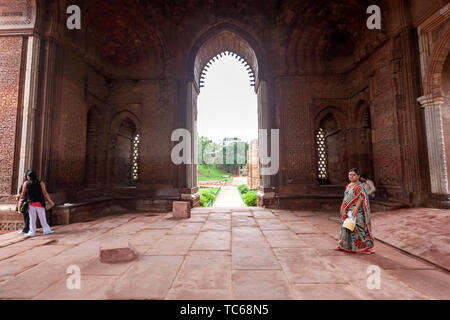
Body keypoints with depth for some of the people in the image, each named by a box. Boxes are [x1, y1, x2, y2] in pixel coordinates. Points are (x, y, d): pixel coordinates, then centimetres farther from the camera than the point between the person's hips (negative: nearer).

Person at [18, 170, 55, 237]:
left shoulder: (25, 183, 0)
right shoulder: (41, 183, -3)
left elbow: (23, 194, 5)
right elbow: (45, 193, -4)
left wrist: (20, 200, 21)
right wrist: (51, 201, 0)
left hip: (30, 203, 1)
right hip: (39, 203, -1)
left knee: (32, 218, 9)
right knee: (42, 217, 6)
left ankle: (32, 232, 13)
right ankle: (46, 230, 10)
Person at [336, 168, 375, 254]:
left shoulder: (359, 186, -11)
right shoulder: (348, 186, 13)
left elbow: (360, 199, -19)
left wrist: (355, 210, -27)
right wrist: (342, 208, 17)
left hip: (355, 211, -8)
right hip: (347, 211, 8)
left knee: (357, 227, -4)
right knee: (346, 227, 14)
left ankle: (365, 247, 10)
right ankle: (345, 245, 27)